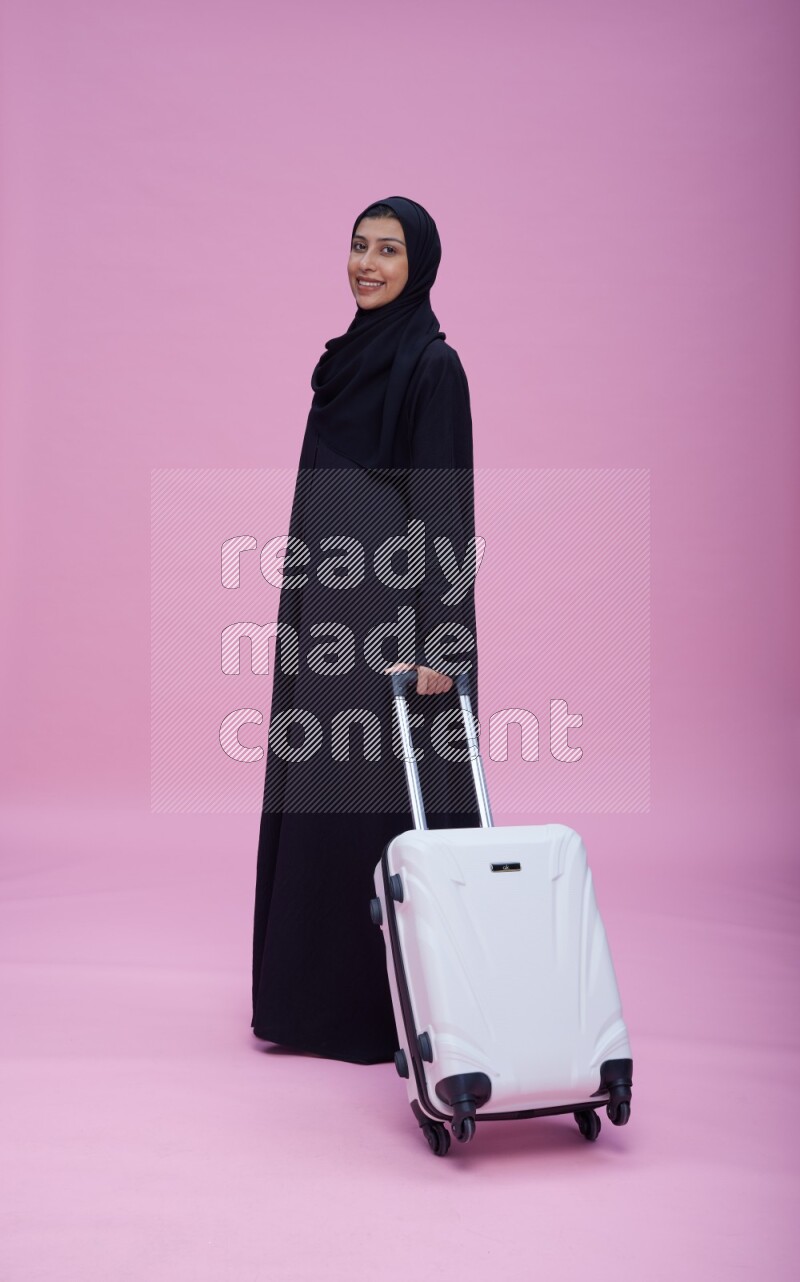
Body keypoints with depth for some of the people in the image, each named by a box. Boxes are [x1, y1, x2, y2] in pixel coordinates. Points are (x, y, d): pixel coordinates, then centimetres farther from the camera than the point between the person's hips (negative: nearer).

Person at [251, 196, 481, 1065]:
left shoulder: (433, 364, -10)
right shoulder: (353, 355, 15)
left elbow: (440, 508, -16)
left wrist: (436, 641, -22)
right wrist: (310, 617, 19)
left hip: (391, 615, -9)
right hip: (332, 612, 9)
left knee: (382, 795, -3)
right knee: (321, 792, 13)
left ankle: (398, 1004, 10)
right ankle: (318, 991, 25)